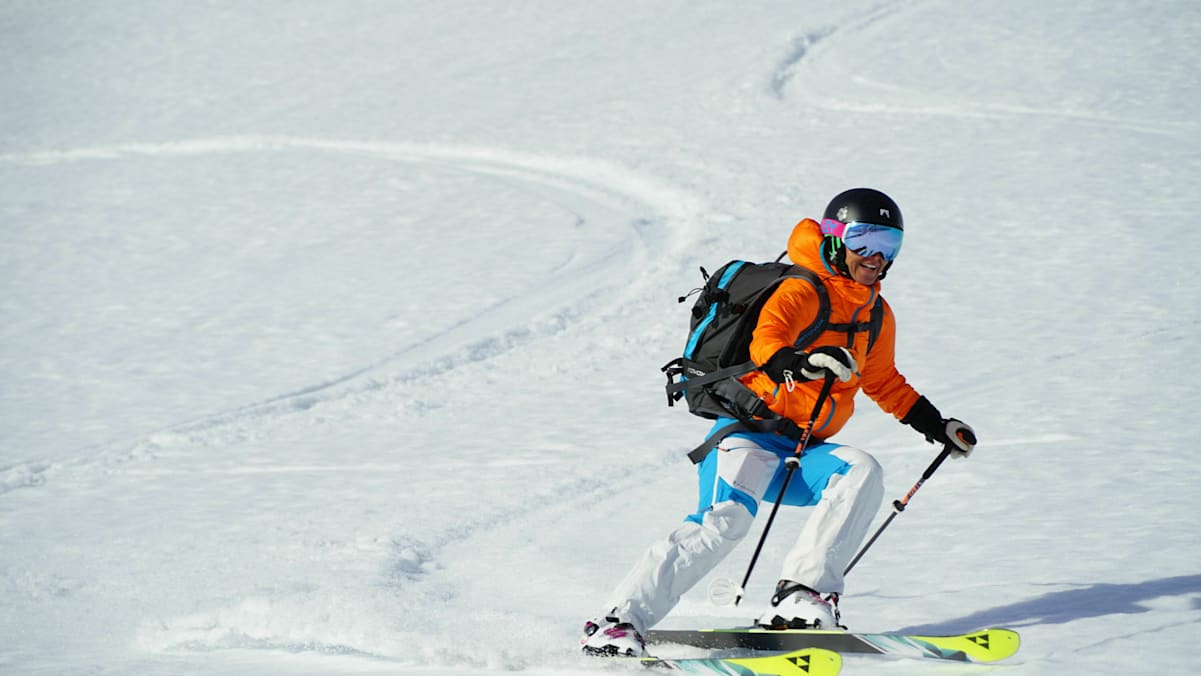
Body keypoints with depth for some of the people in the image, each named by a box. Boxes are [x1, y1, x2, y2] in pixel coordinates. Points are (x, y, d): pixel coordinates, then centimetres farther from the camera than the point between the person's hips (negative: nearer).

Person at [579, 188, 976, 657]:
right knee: (723, 521, -30)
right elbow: (765, 340, -30)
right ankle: (618, 622, -31)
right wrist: (797, 364, -51)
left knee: (862, 473, -23)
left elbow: (882, 382, 33)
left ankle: (801, 594, -29)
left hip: (804, 453, 7)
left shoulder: (877, 317, 15)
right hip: (750, 434, -7)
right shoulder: (802, 292, -10)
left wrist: (935, 425, 30)